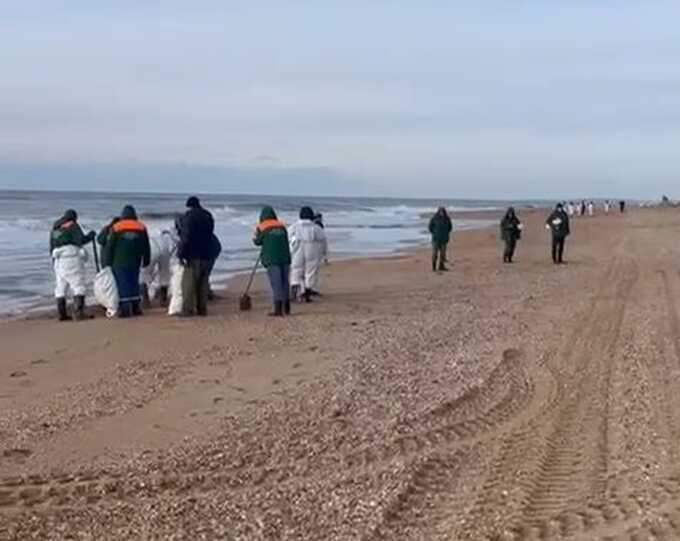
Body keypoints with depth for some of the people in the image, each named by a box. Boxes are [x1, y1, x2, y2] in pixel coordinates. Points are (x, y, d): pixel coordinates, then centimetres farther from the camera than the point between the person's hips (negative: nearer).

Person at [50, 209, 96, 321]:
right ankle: (79, 311, -16)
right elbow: (81, 240, -7)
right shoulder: (73, 226, 1)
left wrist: (54, 261, 25)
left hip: (59, 259, 6)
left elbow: (51, 247, 19)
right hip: (72, 258, -6)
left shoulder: (55, 229, 19)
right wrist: (90, 236, 10)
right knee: (78, 285, -6)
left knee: (61, 287, 10)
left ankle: (61, 313, 8)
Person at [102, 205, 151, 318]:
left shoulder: (116, 228, 0)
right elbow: (146, 248, 11)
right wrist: (146, 261, 20)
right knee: (134, 284, 12)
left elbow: (109, 247, 0)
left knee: (122, 285, -3)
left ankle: (125, 309, -10)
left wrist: (107, 263, 6)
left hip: (119, 263, -3)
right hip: (135, 263, 3)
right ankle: (136, 307, 11)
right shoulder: (141, 228, 7)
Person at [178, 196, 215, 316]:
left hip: (193, 255, -6)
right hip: (207, 255, 7)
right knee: (203, 283, 11)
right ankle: (202, 309, 12)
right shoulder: (208, 216, 14)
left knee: (189, 283, -4)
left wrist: (182, 254, -15)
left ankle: (188, 309, -8)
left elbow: (185, 237, -16)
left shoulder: (189, 216, -9)